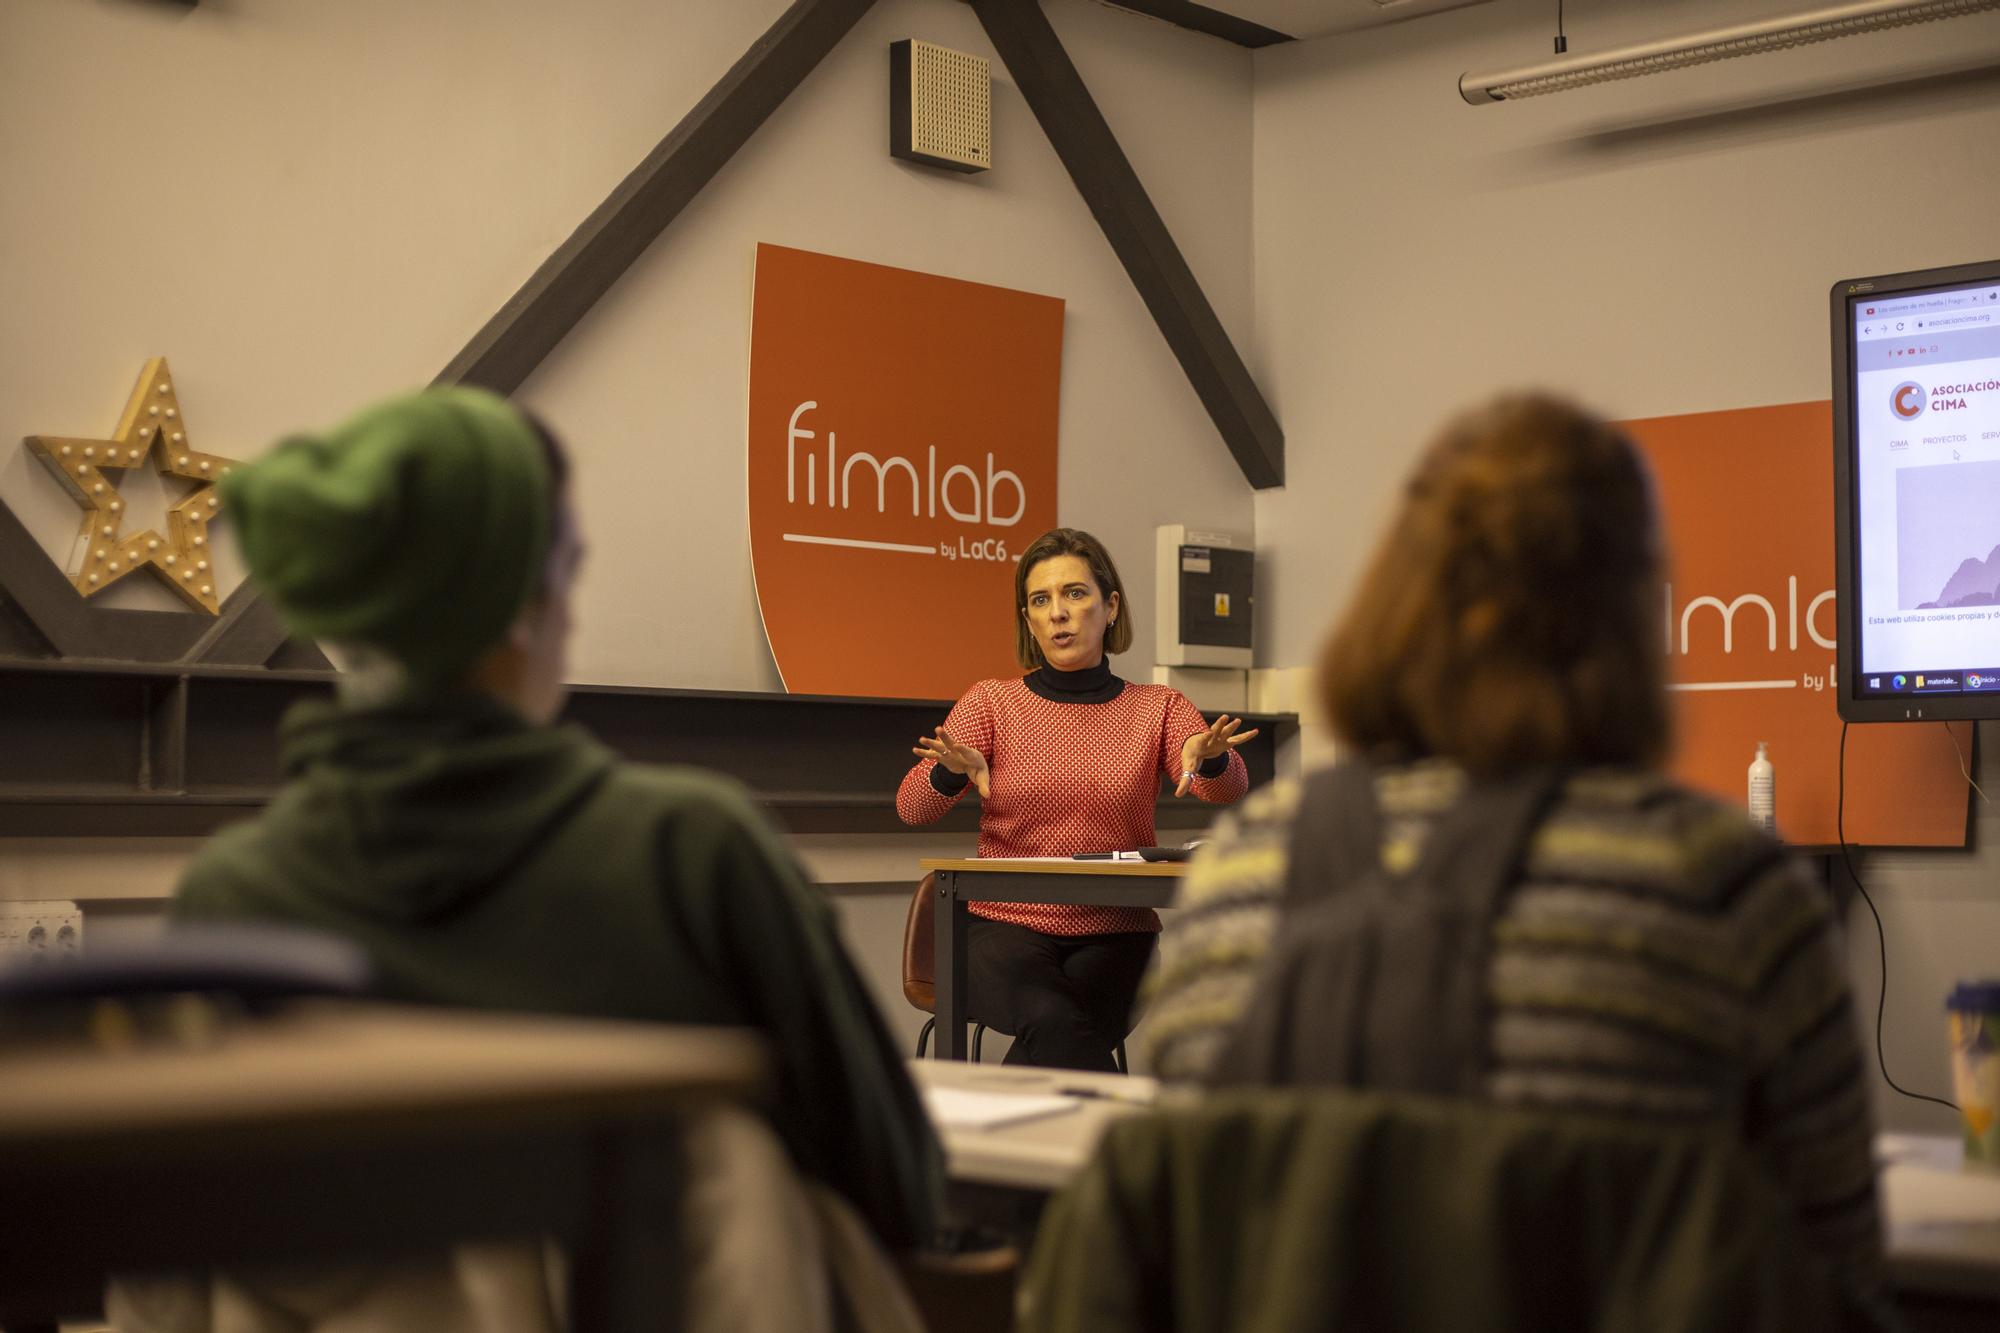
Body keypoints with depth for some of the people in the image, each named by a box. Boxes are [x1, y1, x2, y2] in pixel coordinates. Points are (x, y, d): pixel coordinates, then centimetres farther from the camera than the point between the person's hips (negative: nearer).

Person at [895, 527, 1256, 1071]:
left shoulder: (1158, 708, 10)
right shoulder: (992, 702, 7)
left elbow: (1229, 789, -7)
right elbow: (912, 807, -4)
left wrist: (1209, 757, -31)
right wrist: (954, 770, -27)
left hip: (1115, 938, 1)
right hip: (1007, 929, 0)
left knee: (1054, 1041, -31)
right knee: (1054, 1021, -33)